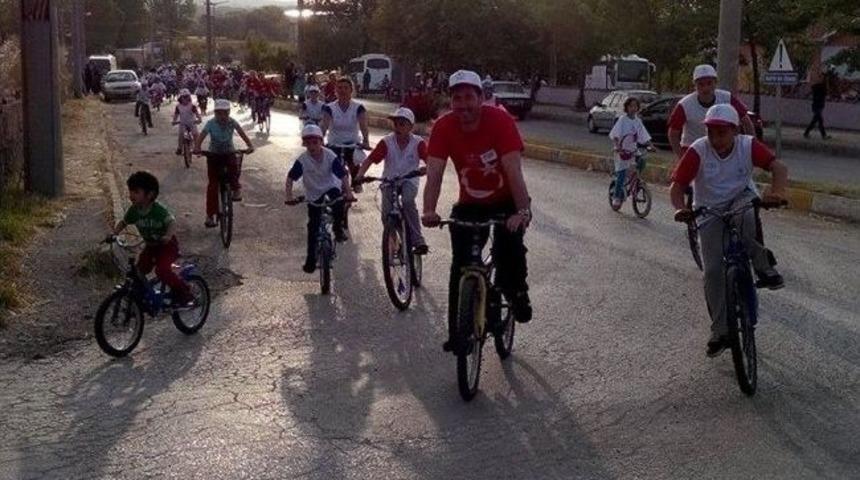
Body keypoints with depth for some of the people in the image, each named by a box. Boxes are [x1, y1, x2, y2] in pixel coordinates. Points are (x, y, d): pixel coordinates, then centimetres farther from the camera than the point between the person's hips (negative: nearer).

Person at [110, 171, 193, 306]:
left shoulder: (158, 209, -24)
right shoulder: (134, 210, -7)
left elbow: (172, 221, -30)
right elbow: (123, 222, 8)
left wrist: (168, 236, -48)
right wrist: (114, 233, -9)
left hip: (167, 245, -6)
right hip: (151, 246, 7)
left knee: (162, 270, -26)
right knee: (139, 271, -4)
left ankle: (184, 294, -12)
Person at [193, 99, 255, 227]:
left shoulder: (232, 122, -14)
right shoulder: (211, 124, -18)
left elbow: (241, 133, -25)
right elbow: (201, 136, -29)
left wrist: (250, 145, -41)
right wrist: (197, 147, -49)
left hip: (229, 153, 1)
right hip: (214, 154, 0)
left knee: (235, 168, -33)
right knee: (213, 184, -4)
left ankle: (236, 188, -1)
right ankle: (210, 215, 3)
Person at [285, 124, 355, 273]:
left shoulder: (330, 156, -23)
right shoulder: (303, 160, -22)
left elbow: (343, 175, -25)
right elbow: (291, 177, -20)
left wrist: (348, 192, -38)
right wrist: (289, 195, -33)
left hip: (331, 186, 0)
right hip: (314, 193, 0)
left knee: (338, 203, -33)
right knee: (313, 226, 0)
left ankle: (338, 228, -3)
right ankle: (311, 258, 12)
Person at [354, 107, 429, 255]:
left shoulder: (418, 143, -10)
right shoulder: (387, 142, -10)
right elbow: (370, 159, -13)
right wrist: (360, 175, -29)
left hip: (409, 181, -2)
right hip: (389, 181, 2)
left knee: (408, 201, -32)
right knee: (386, 212, -16)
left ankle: (418, 241, -25)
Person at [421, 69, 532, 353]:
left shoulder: (500, 121, -25)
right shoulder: (444, 127, -17)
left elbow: (513, 171, -32)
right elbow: (434, 173, -23)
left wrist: (523, 211, -44)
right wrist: (429, 212, -40)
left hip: (506, 202, -2)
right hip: (470, 204, 3)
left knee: (509, 245, -28)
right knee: (460, 264, -6)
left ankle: (517, 294, 1)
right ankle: (457, 332, 6)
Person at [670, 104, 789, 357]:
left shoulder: (748, 145, -17)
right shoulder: (698, 151, -20)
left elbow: (778, 167, -24)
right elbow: (677, 186, -21)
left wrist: (777, 191, -44)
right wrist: (680, 209, -41)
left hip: (740, 200, 0)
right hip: (709, 212, 0)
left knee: (743, 213, -39)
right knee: (713, 271, -7)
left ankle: (763, 264, -15)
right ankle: (720, 332, 4)